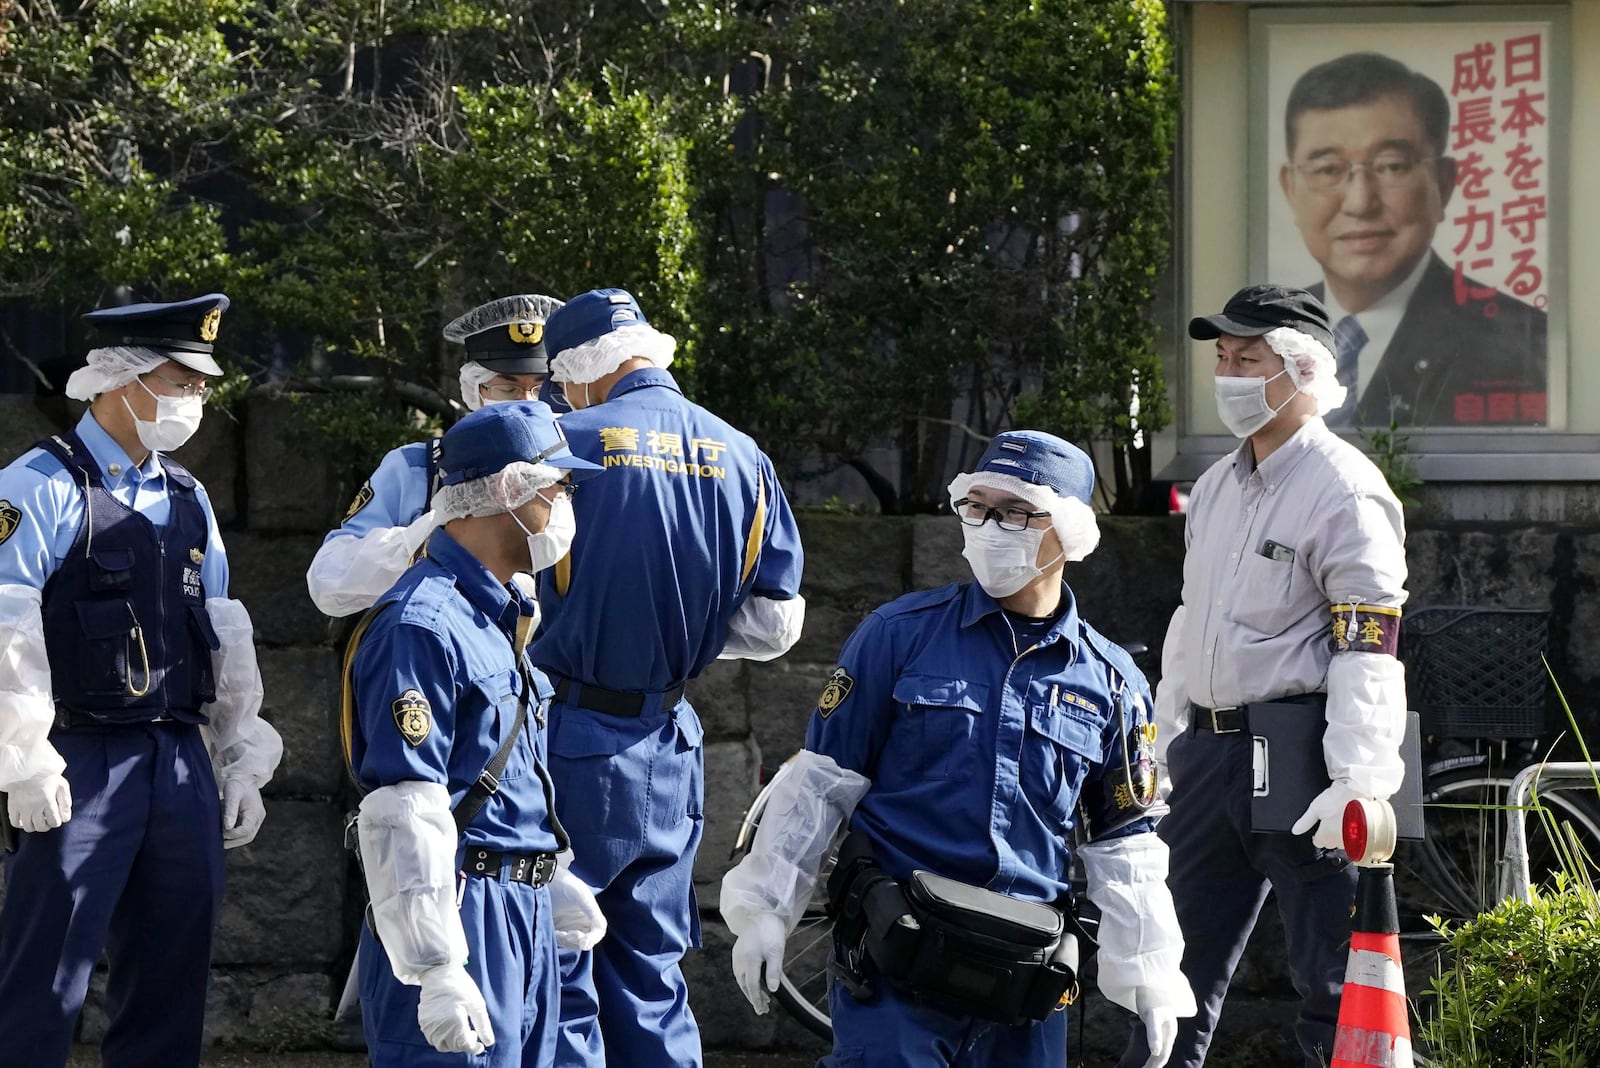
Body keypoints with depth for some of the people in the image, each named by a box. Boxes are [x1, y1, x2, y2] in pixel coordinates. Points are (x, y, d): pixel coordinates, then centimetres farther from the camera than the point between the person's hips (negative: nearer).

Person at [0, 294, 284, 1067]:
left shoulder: (187, 499, 16)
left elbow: (224, 638, 19)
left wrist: (243, 762, 14)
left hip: (182, 763, 7)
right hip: (83, 765, -7)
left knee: (171, 989, 10)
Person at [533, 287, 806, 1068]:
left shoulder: (568, 444, -13)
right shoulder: (742, 460, 4)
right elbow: (775, 624, 6)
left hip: (570, 746, -5)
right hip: (668, 749, 6)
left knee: (557, 975, 0)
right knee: (652, 978, 14)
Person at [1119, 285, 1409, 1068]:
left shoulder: (1346, 493, -12)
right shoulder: (1216, 487, 16)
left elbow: (1369, 650, -17)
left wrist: (1358, 786, -24)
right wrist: (1161, 745, 23)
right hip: (1209, 748, 8)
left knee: (1333, 986, -4)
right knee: (1176, 961, 13)